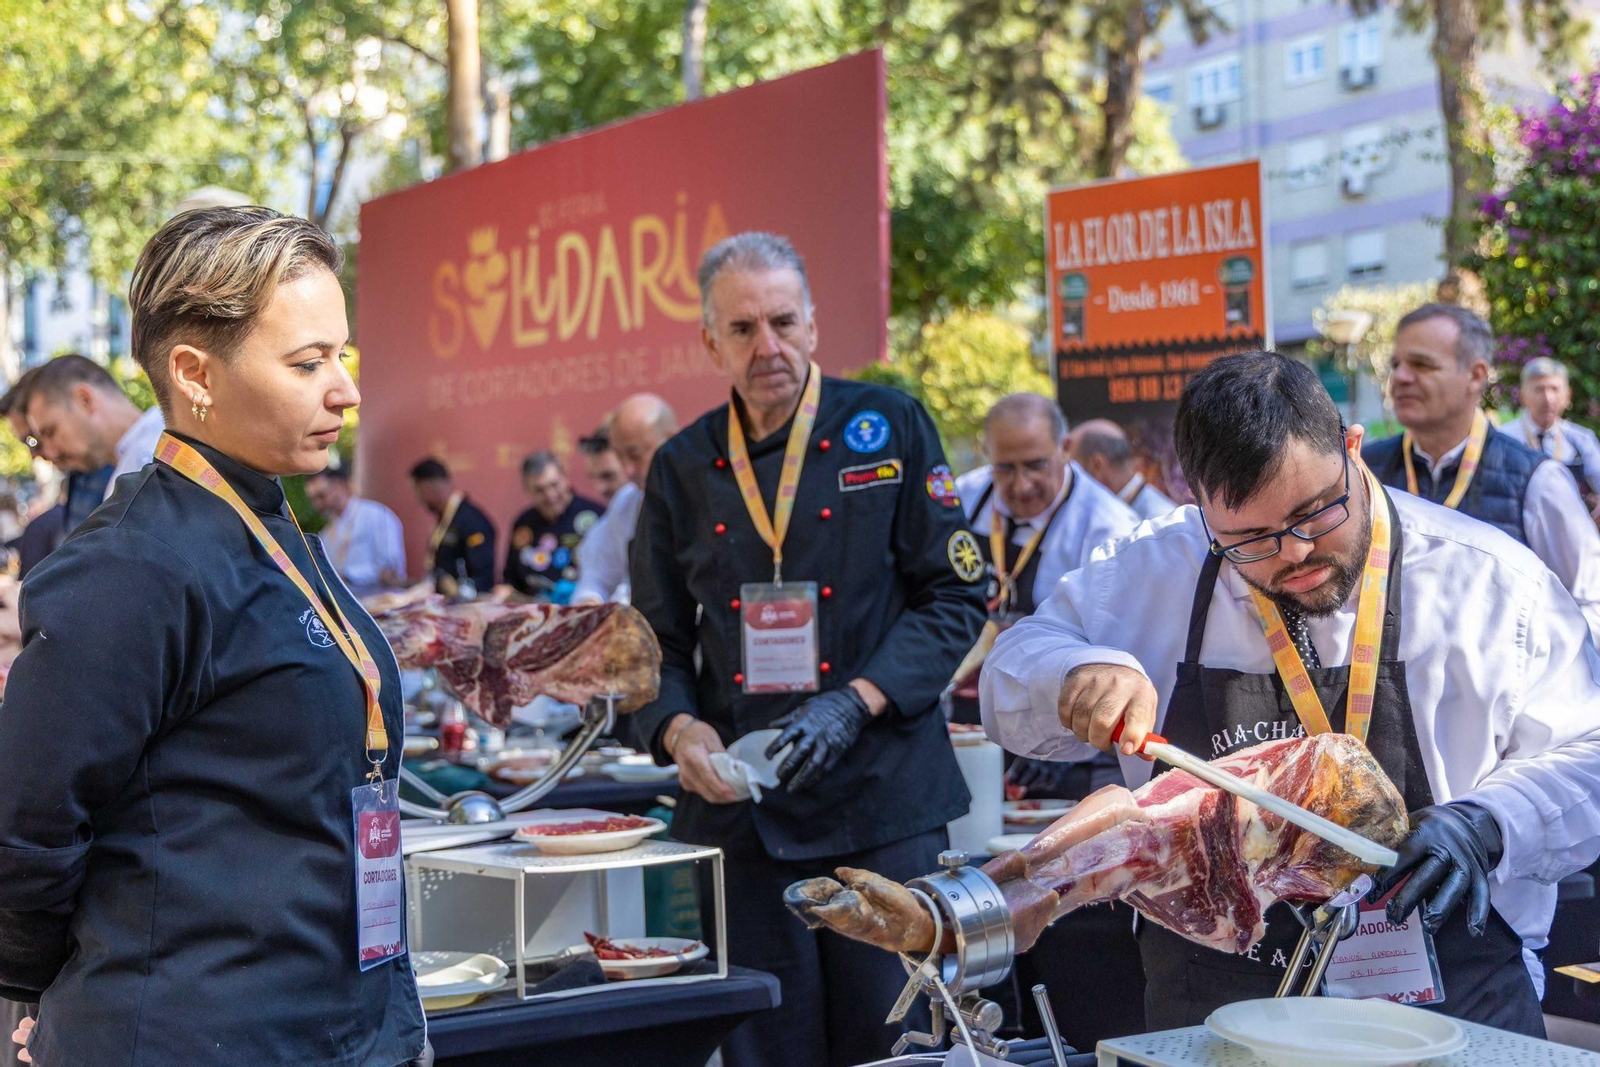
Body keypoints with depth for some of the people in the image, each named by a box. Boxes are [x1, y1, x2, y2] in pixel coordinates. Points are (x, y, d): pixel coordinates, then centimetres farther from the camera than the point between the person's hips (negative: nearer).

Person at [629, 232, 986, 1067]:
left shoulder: (889, 428, 0)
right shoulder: (683, 468, 8)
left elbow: (954, 597, -2)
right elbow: (658, 641, 13)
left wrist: (854, 704, -14)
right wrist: (678, 726, -8)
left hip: (882, 800, -2)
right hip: (740, 809, 2)